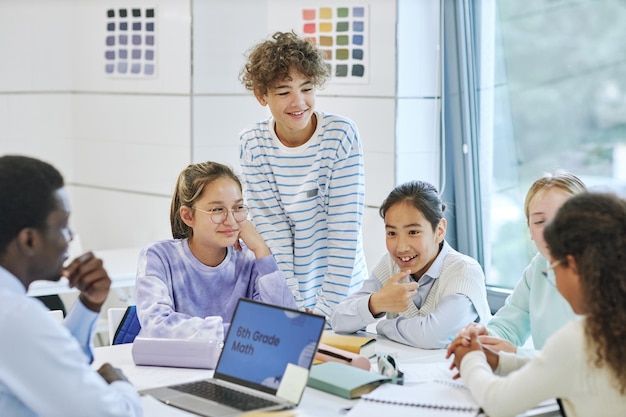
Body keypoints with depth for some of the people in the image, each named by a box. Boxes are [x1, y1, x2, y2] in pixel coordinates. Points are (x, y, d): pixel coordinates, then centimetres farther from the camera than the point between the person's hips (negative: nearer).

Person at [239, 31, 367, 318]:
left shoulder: (341, 135, -11)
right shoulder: (251, 144, -5)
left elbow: (345, 227, -11)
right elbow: (269, 227, -6)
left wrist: (327, 306, -15)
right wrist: (290, 305, -12)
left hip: (342, 292, -1)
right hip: (282, 292, 1)